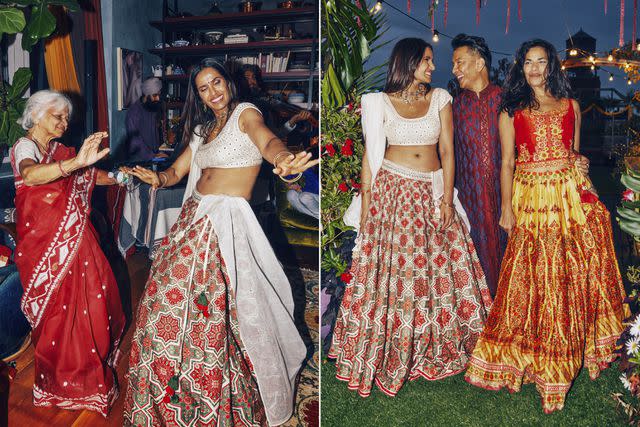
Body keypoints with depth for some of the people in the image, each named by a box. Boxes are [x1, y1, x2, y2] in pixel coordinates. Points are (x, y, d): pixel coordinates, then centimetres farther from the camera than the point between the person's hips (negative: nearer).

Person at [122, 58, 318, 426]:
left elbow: (266, 139, -26)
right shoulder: (203, 128, 19)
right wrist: (157, 179, -6)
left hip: (227, 221, -7)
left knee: (211, 313, -9)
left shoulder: (245, 113, -3)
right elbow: (177, 171, 18)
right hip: (194, 215, 7)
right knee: (171, 298, 4)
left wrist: (282, 158, -50)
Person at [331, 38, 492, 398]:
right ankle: (385, 352, 10)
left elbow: (447, 150, 4)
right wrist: (366, 201, -4)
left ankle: (437, 348, 18)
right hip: (392, 191, -2)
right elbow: (370, 154, 2)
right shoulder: (382, 102, 4)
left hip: (432, 192, 2)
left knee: (440, 268, 2)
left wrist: (447, 197, -5)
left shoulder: (440, 99, 9)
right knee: (390, 268, -3)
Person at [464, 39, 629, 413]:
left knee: (576, 272, 5)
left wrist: (583, 192, 6)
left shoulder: (571, 106, 12)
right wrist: (507, 207, -4)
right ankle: (534, 358, 15)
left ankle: (574, 350, 22)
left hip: (572, 195, 2)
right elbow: (507, 163, 3)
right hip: (531, 199, -2)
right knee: (535, 276, 0)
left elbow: (575, 154, 15)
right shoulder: (511, 111, 7)